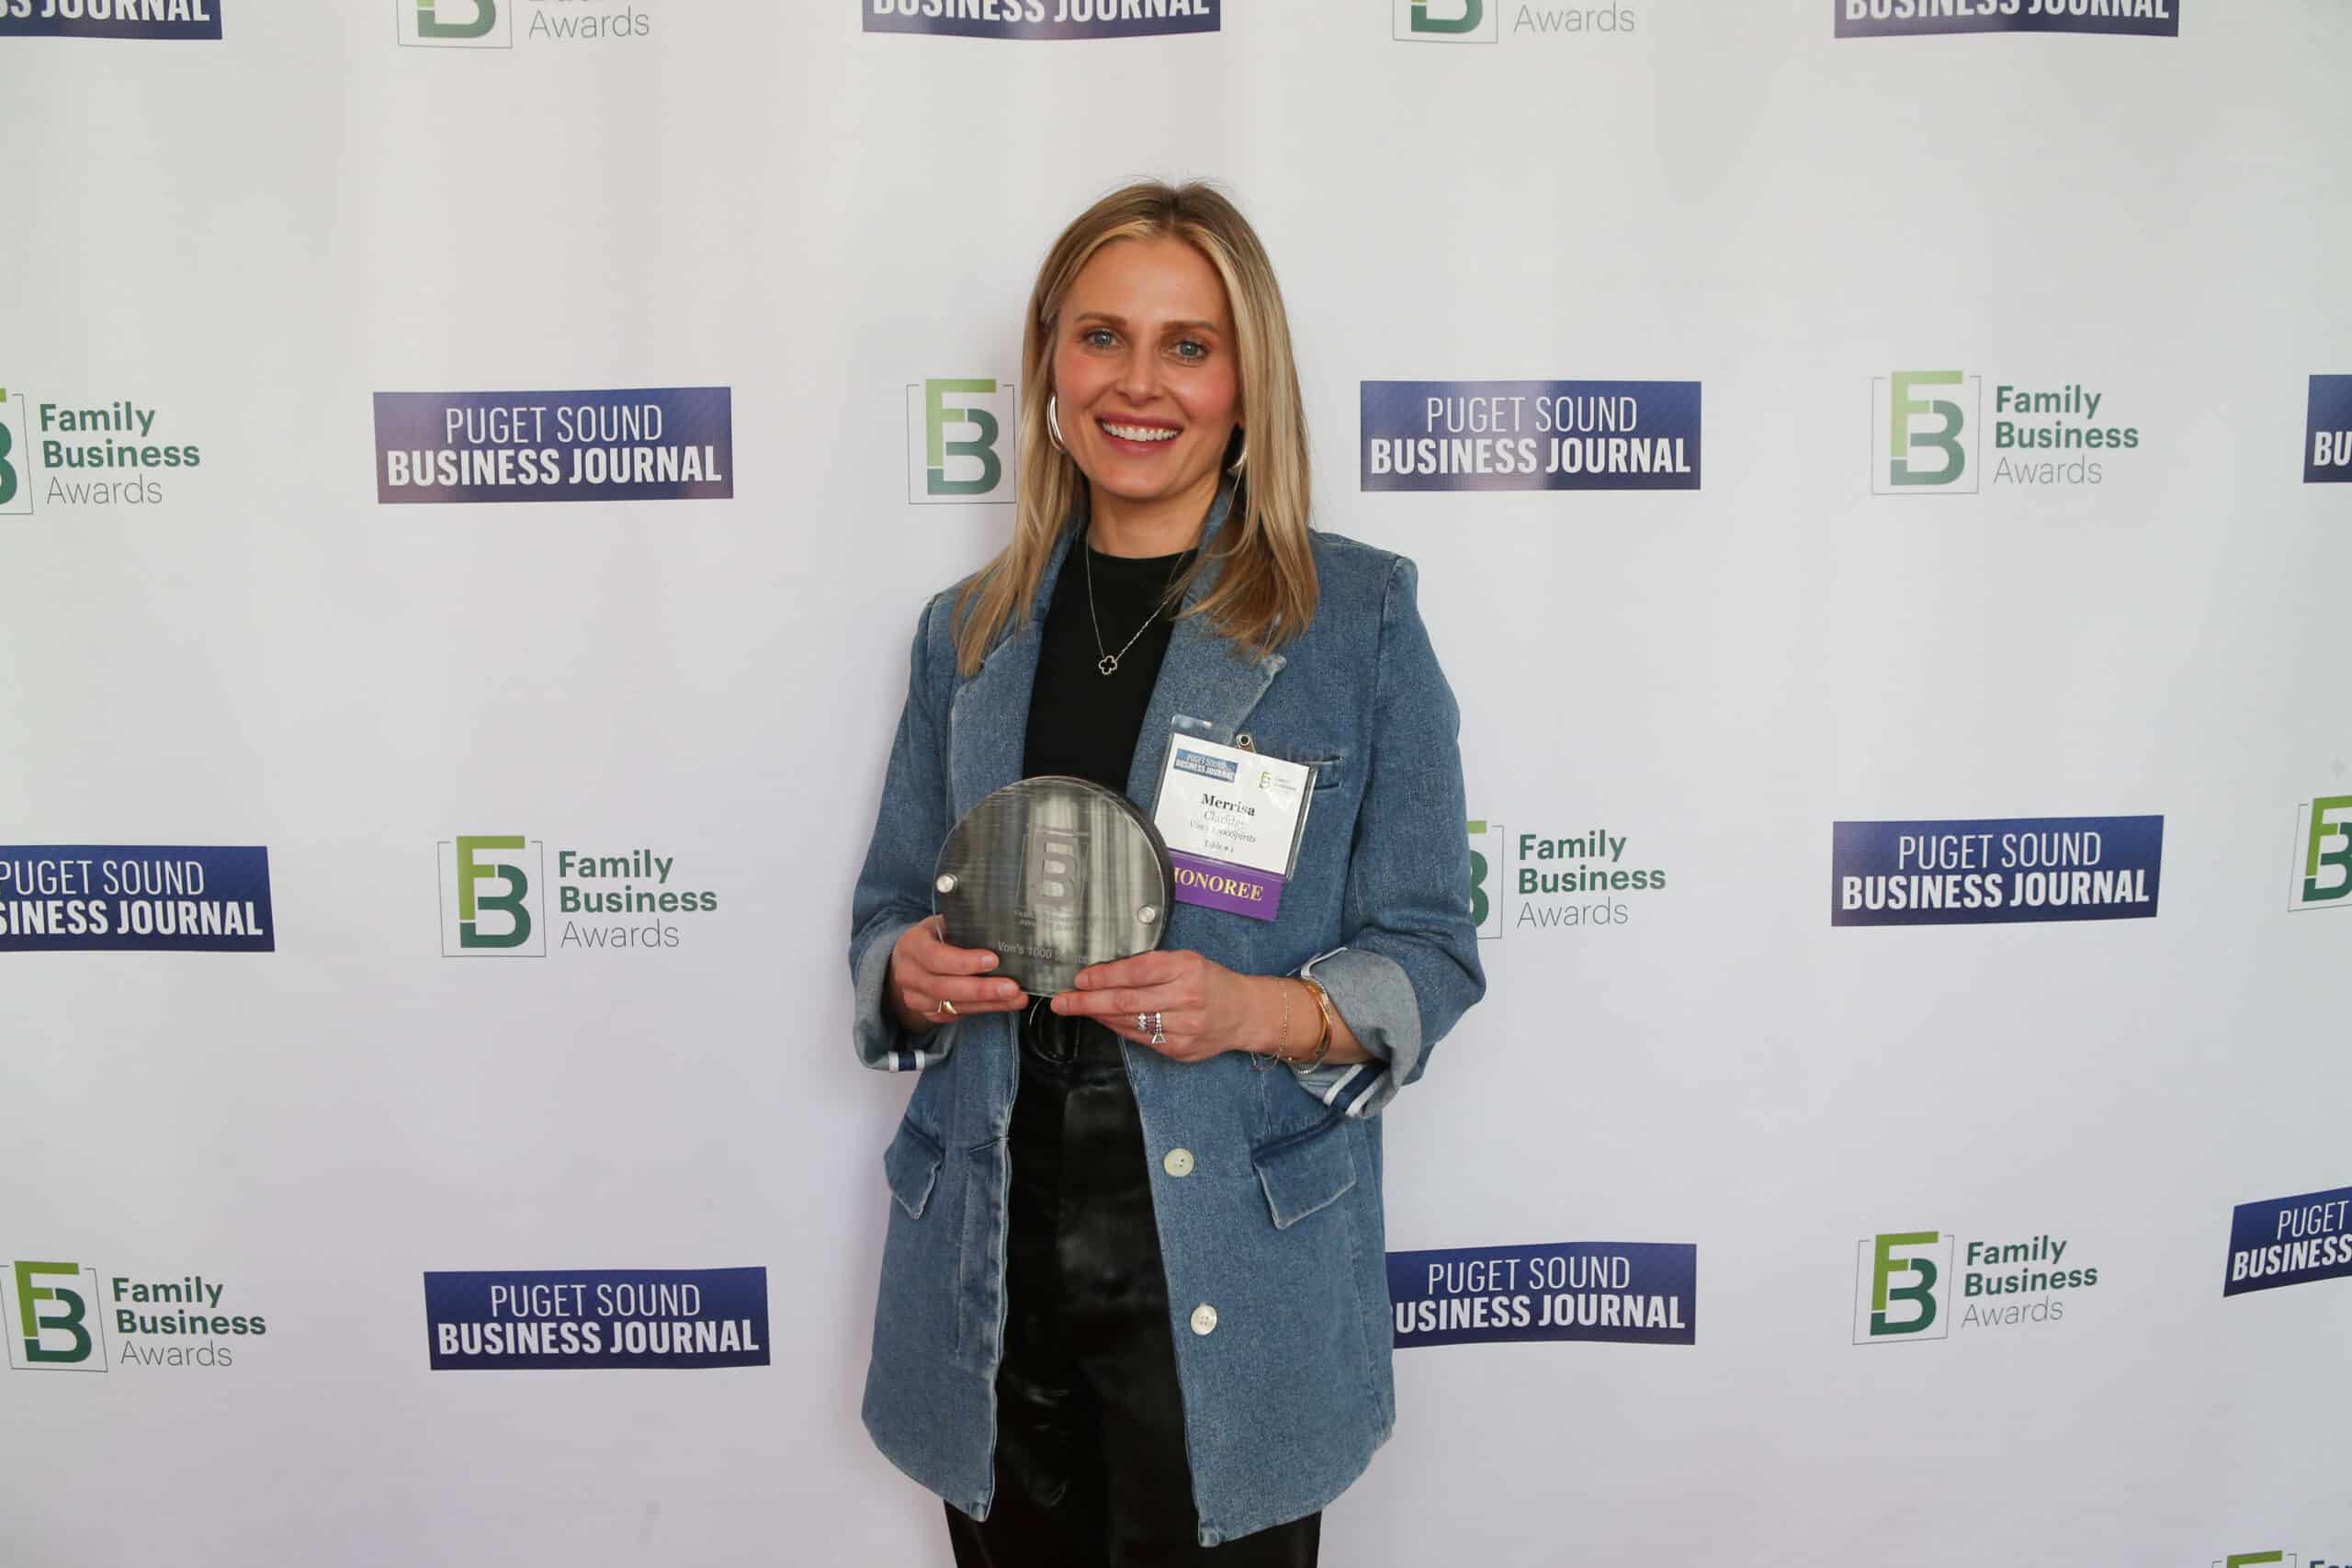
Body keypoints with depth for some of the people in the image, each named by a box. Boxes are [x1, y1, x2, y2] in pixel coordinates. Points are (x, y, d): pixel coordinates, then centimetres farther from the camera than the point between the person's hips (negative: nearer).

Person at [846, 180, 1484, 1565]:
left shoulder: (1360, 616, -4)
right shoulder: (966, 632, 7)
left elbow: (1428, 953, -3)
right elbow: (890, 904, 14)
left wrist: (1259, 1012, -21)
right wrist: (910, 971, -9)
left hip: (1231, 1288, -3)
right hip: (990, 1269, 3)